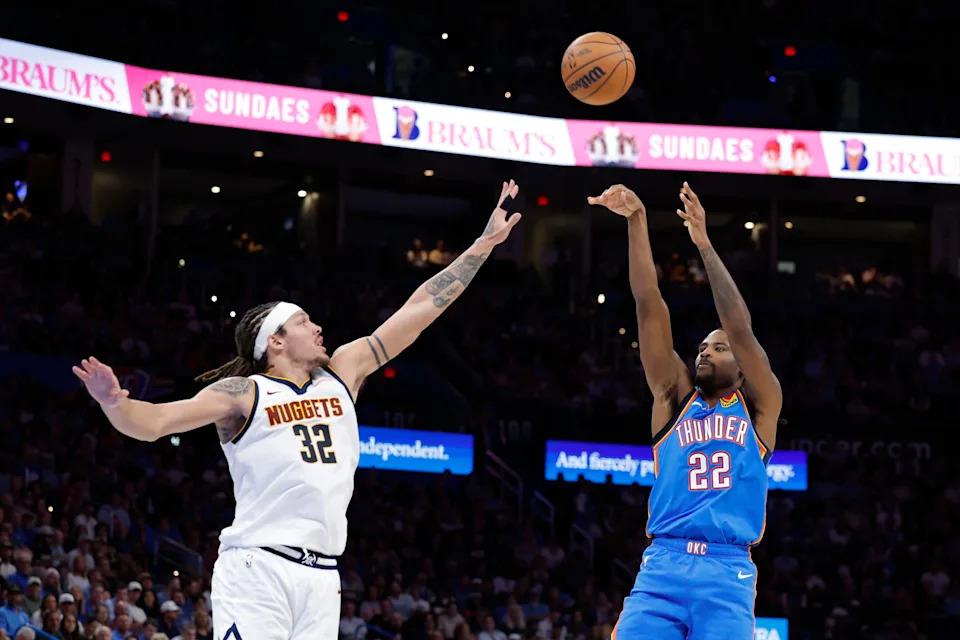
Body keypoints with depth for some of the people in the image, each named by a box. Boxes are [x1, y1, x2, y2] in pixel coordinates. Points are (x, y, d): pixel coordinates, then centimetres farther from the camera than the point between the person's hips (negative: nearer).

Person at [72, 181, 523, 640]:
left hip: (321, 580, 5)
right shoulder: (242, 394, 3)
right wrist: (114, 403, -28)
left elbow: (421, 308, 19)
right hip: (257, 570, -5)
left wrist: (486, 243, 20)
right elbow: (154, 423, -6)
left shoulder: (343, 372, 18)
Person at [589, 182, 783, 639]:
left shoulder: (758, 408, 13)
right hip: (661, 567, 1)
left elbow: (740, 327, 0)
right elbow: (650, 309, 10)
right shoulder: (675, 399, 17)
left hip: (727, 573, -1)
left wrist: (704, 244, -1)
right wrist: (636, 223, 2)